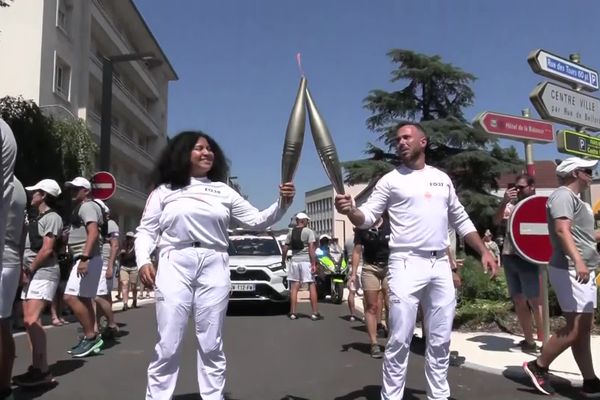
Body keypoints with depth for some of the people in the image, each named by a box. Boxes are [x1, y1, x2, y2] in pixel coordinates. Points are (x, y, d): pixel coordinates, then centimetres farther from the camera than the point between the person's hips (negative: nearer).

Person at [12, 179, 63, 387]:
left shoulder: (52, 217, -7)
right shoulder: (37, 218, 21)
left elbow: (47, 249, -15)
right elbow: (28, 248, 19)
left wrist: (29, 270, -10)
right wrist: (24, 271, 4)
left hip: (43, 273, -10)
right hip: (31, 274, 10)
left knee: (32, 320, -18)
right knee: (29, 321, 8)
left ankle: (43, 371, -17)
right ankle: (36, 366, 13)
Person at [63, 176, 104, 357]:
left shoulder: (87, 206, -9)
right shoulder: (81, 208, 23)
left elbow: (93, 233, -24)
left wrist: (84, 258, -32)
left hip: (88, 259, -11)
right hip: (83, 258, 11)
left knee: (71, 297, -16)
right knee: (84, 300, 11)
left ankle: (91, 336, -11)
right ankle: (91, 337, 16)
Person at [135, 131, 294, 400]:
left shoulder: (223, 191, 15)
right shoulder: (164, 190, 11)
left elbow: (257, 220, 11)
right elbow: (146, 231, 9)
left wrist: (282, 203, -4)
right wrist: (143, 261, -8)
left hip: (214, 268, 2)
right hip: (174, 267, -1)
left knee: (211, 345, 7)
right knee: (168, 345, 1)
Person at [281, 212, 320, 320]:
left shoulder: (291, 232, 8)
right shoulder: (309, 231, -6)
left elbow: (285, 249, 8)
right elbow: (311, 249, -13)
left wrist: (283, 260, 22)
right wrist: (314, 264, -13)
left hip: (294, 261, 4)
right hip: (306, 261, -4)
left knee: (294, 287, 8)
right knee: (312, 286, 2)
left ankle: (293, 313, 10)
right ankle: (315, 313, 2)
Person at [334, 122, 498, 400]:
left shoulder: (442, 178, 14)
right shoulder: (390, 180, 2)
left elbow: (461, 220, 20)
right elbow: (367, 217, -5)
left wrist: (484, 251, 14)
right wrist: (350, 210, -26)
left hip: (441, 265, 4)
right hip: (407, 264, -4)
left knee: (440, 340, 12)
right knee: (400, 339, -5)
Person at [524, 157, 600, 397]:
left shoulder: (575, 198, 21)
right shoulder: (563, 195, -9)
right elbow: (562, 230, -24)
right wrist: (577, 260, -35)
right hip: (570, 270, -10)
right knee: (575, 328, -10)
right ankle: (538, 366, 2)